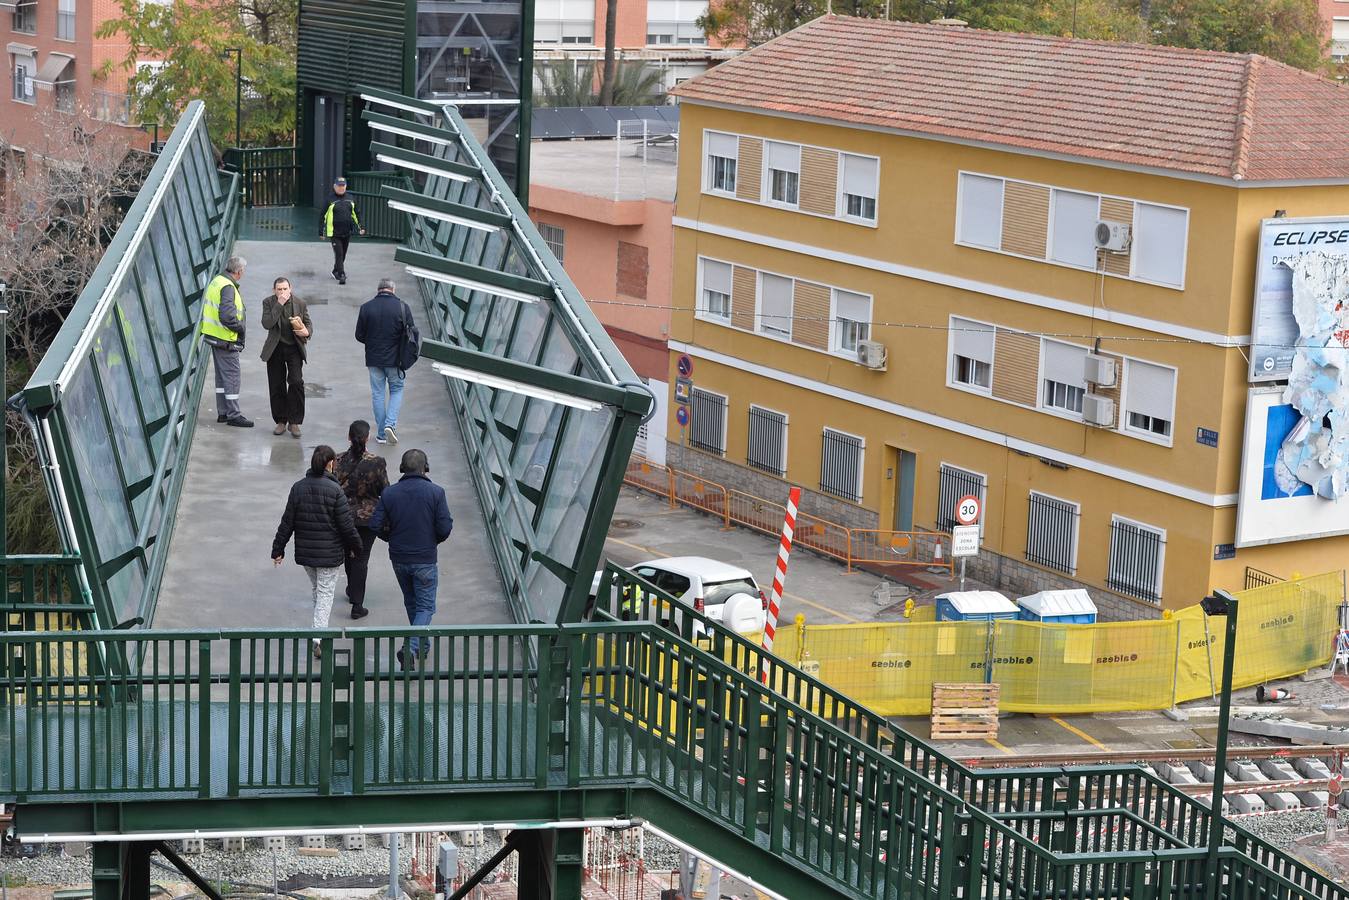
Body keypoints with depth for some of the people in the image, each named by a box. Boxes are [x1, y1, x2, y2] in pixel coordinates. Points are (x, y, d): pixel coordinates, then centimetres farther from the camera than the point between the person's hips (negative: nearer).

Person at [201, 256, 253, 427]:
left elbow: (206, 305, 21)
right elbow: (227, 315, -29)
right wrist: (240, 328, -13)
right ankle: (233, 415, 0)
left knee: (222, 375, 16)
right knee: (232, 376, -3)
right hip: (225, 339, -10)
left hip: (214, 335, 10)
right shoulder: (228, 287, -20)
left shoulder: (217, 281, 10)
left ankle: (223, 413, 22)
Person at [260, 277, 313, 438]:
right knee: (276, 386, 4)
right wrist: (279, 304, -22)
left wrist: (307, 332, -16)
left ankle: (294, 422, -4)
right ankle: (281, 421, 18)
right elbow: (267, 324, -18)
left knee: (296, 382, -13)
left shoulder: (300, 304, -2)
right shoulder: (268, 303, -4)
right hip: (275, 349, 1)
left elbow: (308, 323, 8)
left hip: (294, 348, -1)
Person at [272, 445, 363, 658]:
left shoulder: (298, 488, -4)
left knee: (316, 589, 22)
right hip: (330, 552, -4)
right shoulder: (335, 490, -16)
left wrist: (278, 549, 8)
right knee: (325, 593, 3)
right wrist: (356, 546, 5)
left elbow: (287, 522, 0)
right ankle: (319, 635, -11)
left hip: (305, 552, 4)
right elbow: (346, 525, -12)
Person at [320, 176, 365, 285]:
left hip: (347, 233, 5)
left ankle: (336, 271, 31)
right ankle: (341, 276, -10)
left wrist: (359, 228, 14)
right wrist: (321, 232, -4)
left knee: (343, 254, 14)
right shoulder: (330, 199, -6)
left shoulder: (350, 199, 8)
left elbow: (355, 214, 18)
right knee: (339, 254, -9)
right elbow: (323, 216, -3)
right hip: (334, 233, -5)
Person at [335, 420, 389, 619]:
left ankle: (352, 591, 44)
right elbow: (385, 491, -10)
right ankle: (357, 605, 4)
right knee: (361, 558, 5)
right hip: (368, 517, -2)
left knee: (349, 554, 24)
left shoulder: (338, 462, -13)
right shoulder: (377, 463, -18)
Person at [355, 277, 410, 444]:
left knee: (377, 393, 11)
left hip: (373, 358, 1)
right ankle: (390, 424, -5)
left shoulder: (366, 307, -6)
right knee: (396, 390, 15)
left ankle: (381, 434, 13)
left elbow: (359, 335, 0)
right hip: (395, 359, -1)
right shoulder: (402, 307, -11)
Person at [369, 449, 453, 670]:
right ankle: (411, 647, -15)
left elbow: (375, 525, -7)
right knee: (426, 606, 5)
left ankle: (422, 645, 35)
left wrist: (393, 539, 12)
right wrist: (435, 540, 7)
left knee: (411, 602, 22)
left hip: (398, 558, 3)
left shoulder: (389, 493, -6)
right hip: (425, 559, -3)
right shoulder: (435, 492, -13)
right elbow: (445, 527, -15)